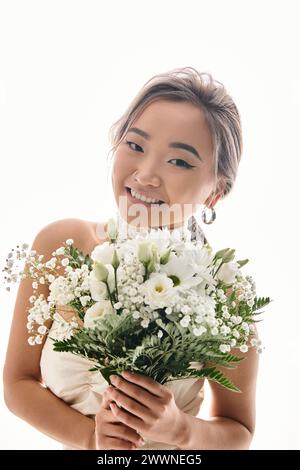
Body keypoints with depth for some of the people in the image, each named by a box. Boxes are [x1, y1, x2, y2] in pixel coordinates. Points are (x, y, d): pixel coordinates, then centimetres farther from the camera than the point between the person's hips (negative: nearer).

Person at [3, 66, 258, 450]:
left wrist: (180, 429, -29)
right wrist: (89, 435, -26)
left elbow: (239, 432, -11)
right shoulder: (58, 245, -20)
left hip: (174, 450, -1)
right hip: (77, 444, 2)